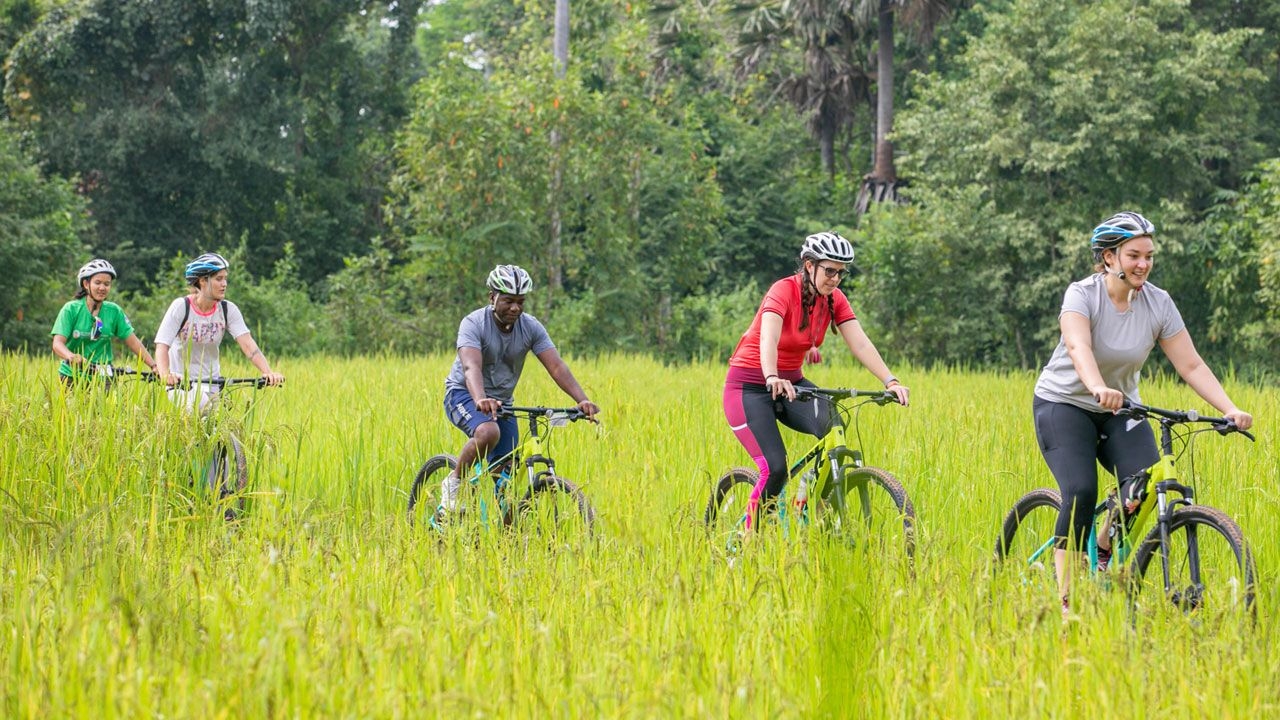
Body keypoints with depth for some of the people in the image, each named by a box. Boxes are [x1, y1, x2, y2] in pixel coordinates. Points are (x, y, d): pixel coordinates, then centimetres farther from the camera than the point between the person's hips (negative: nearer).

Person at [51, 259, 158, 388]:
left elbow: (133, 341, 2)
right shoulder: (71, 309, -5)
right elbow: (58, 343, -14)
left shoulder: (114, 312, 3)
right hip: (72, 377, -1)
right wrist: (71, 356, -36)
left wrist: (154, 366, -11)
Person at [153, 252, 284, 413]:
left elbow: (248, 344, -17)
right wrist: (165, 374, -43)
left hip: (212, 381, 4)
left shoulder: (228, 310, -6)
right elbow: (162, 345, -22)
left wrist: (268, 372, -34)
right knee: (200, 404, -31)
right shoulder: (181, 307, -15)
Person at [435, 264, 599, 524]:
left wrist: (582, 400, -34)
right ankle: (454, 482, -14)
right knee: (488, 432, -36)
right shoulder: (474, 324, -21)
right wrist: (480, 400, -57)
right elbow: (471, 367, -37)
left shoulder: (531, 327, -9)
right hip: (463, 395, -5)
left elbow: (557, 366, -18)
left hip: (502, 401, 5)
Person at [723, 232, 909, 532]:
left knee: (834, 427, -25)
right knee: (775, 469, -20)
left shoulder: (834, 300, -2)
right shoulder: (784, 291, -21)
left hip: (791, 383, 6)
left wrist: (891, 381, -27)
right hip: (751, 387, -6)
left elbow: (860, 343, -12)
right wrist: (773, 379, -56)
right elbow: (768, 340, -38)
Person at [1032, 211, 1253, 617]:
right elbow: (1079, 347, -38)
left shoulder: (1158, 304, -8)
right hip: (1064, 402, -4)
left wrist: (1230, 410, -25)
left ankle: (1105, 549, 11)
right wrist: (1099, 389, -58)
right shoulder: (1082, 295, -19)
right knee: (1081, 492, -23)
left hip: (1119, 409, 4)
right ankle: (1065, 599, -13)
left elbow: (1190, 365, -11)